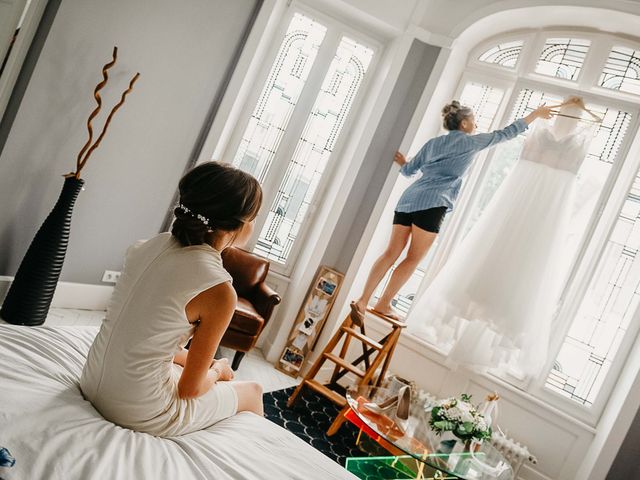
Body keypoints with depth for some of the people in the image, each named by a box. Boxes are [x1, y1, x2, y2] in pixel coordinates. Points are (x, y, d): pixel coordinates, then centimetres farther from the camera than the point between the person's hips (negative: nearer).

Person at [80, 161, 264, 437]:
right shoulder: (219, 292, -22)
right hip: (140, 413, -6)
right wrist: (218, 370, 9)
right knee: (253, 391, 19)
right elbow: (191, 388, -12)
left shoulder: (154, 244, -3)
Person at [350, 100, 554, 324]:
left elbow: (408, 170, 25)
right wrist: (536, 114, 29)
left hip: (409, 198, 6)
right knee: (413, 259, 1)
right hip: (432, 204, -6)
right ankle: (384, 304, 2)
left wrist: (402, 163, 49)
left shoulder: (433, 142, 23)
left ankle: (363, 301, -5)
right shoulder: (471, 142, 9)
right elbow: (506, 133, 17)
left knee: (391, 253, 2)